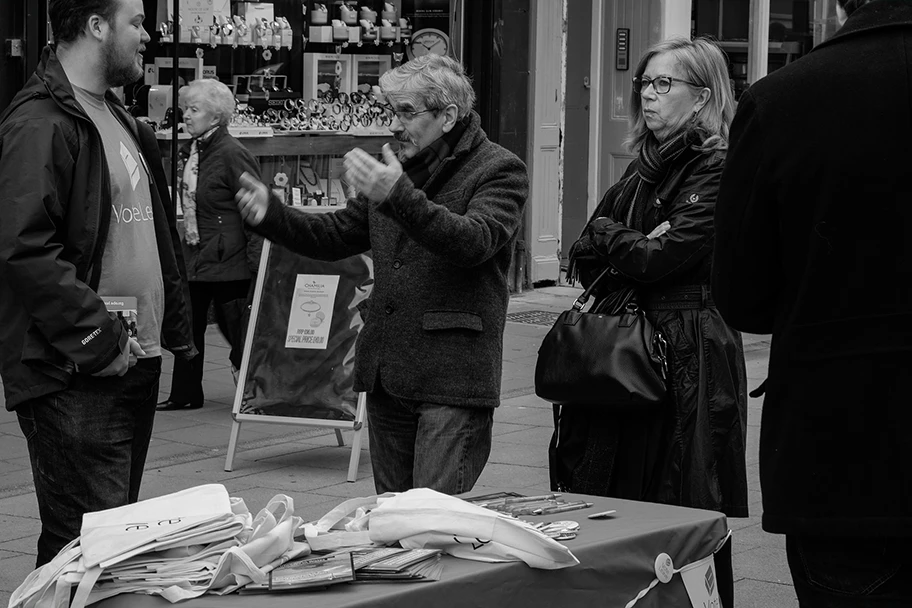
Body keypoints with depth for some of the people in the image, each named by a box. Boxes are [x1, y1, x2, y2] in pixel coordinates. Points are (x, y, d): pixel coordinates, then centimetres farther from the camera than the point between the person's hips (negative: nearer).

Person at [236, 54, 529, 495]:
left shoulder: (499, 170, -6)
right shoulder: (397, 169, 17)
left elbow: (475, 241, -24)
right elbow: (335, 235, 20)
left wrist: (400, 197, -37)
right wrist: (271, 216, 3)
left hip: (452, 378, -7)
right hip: (386, 373, 7)